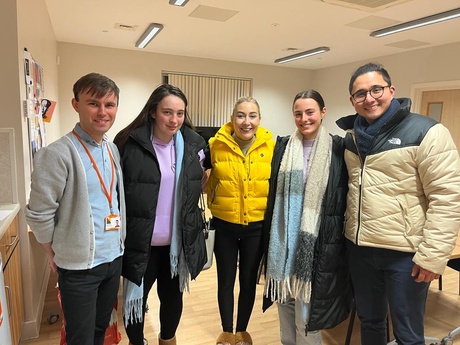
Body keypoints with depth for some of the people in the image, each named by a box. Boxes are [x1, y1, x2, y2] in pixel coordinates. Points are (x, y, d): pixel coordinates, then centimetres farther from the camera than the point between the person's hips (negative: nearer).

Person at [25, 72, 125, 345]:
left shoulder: (113, 149, 4)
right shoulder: (58, 154, -18)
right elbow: (39, 214, -14)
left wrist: (117, 245, 11)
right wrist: (55, 254, -2)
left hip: (115, 258, 6)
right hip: (80, 265, -5)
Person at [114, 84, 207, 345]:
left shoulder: (194, 143, -2)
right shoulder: (130, 143, -14)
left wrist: (203, 182, -3)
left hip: (179, 240, 4)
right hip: (140, 241, -3)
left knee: (173, 295, 22)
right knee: (136, 298, 15)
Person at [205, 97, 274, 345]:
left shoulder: (271, 145, -7)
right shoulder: (216, 144, -10)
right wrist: (215, 204, -5)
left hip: (257, 225, 1)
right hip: (224, 224, 0)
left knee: (249, 281, 16)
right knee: (225, 280, 14)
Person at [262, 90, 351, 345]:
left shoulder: (338, 148, -3)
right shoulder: (283, 146, 5)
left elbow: (345, 197, -1)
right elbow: (273, 192, 7)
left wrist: (342, 236, -3)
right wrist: (270, 235, 5)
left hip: (317, 240, -3)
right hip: (284, 237, 3)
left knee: (308, 303, 4)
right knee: (285, 298, 16)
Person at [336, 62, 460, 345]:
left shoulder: (426, 132, -11)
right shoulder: (352, 137, 8)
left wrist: (433, 254, -16)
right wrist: (350, 233, 12)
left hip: (405, 252, -5)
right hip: (359, 248, 6)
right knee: (369, 321, 23)